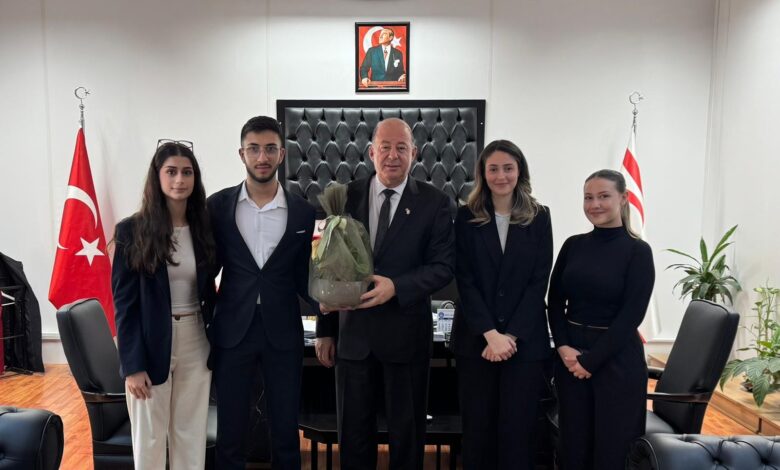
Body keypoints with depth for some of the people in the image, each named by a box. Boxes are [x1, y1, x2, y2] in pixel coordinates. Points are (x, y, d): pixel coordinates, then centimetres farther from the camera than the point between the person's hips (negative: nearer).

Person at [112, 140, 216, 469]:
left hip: (196, 344, 3)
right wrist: (132, 364, -11)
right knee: (149, 439, 11)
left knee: (191, 436, 14)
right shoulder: (132, 230, -8)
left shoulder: (204, 226, 2)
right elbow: (124, 301, -8)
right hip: (151, 344, -3)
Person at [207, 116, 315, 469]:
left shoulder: (302, 212, 0)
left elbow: (300, 276, 6)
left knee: (286, 430, 11)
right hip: (232, 330, 0)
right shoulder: (218, 205, 0)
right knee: (230, 432, 11)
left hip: (283, 332, 0)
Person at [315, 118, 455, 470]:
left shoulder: (434, 202, -3)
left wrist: (396, 286, -24)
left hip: (406, 334, -1)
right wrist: (325, 329, 6)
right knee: (353, 430, 15)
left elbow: (443, 266, -8)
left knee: (407, 430, 15)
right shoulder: (347, 197, 2)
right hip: (353, 332, 2)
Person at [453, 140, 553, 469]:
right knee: (477, 428, 8)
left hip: (525, 340, 0)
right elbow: (465, 281, -3)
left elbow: (539, 281, -1)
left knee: (517, 429, 5)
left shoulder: (539, 217, 4)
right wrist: (490, 333, -13)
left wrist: (511, 335, -10)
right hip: (476, 338, 0)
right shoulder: (466, 217, 2)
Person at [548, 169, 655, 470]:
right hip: (570, 356, 3)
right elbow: (555, 302, 5)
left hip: (616, 359, -3)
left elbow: (631, 315, -11)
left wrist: (590, 360, -12)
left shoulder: (637, 251, -6)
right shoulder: (573, 245, 5)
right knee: (573, 445, 11)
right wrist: (564, 347, -9)